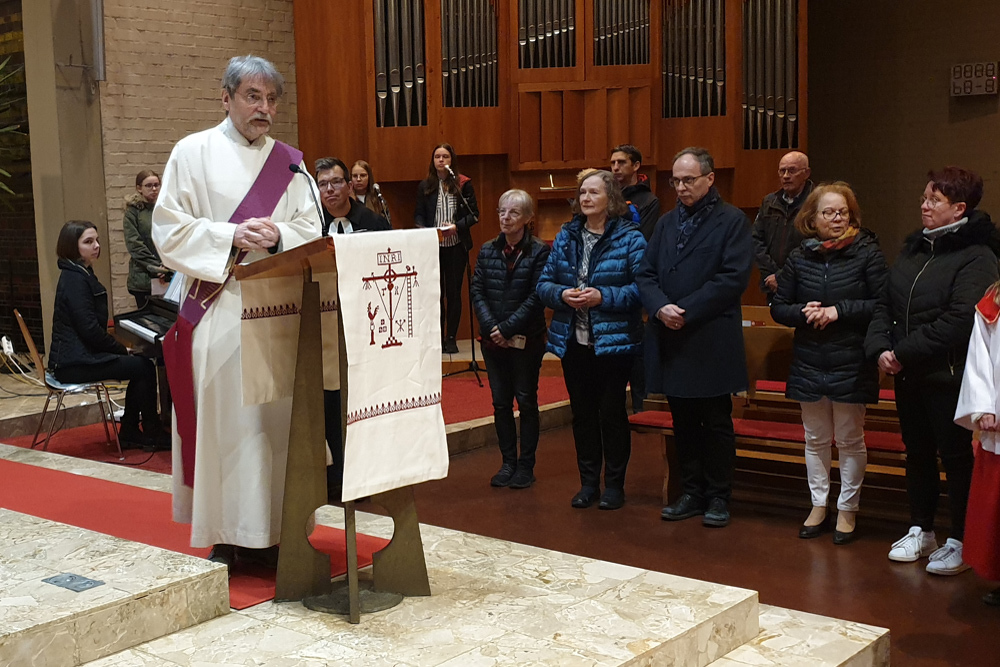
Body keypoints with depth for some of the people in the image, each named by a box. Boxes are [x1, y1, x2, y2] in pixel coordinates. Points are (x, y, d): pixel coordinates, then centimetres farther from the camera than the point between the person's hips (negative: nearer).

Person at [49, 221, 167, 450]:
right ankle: (152, 433, 1)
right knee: (144, 367, -11)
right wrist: (122, 349, -9)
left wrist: (119, 347, 7)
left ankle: (129, 433, 12)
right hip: (75, 363, -10)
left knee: (140, 365, 9)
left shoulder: (80, 275, 16)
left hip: (80, 355, 10)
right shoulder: (75, 280, -17)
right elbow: (90, 330, -22)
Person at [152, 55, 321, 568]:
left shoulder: (289, 163, 13)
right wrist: (232, 236, -17)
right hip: (218, 308, -3)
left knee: (278, 416, 2)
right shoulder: (193, 153, 4)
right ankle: (226, 535, 4)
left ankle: (272, 529, 11)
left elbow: (311, 231, 8)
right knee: (224, 418, -5)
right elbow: (169, 230, -3)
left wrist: (276, 234, -13)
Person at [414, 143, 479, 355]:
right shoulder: (424, 186, 6)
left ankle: (451, 338, 12)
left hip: (456, 245, -1)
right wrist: (424, 230, -13)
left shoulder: (463, 184, 0)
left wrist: (457, 226, -16)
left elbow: (474, 214, 0)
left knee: (454, 292, 4)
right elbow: (418, 215, 7)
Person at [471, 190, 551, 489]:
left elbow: (536, 297, -12)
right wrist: (491, 327, -11)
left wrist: (508, 328, -17)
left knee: (526, 400, 4)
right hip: (492, 339, 4)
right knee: (500, 402, 8)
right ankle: (508, 462, 18)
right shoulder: (487, 250, 6)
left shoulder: (539, 252, -6)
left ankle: (526, 465, 12)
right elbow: (477, 292, 2)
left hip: (526, 339, -4)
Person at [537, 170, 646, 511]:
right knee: (582, 412, 11)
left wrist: (603, 296, -21)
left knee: (611, 412, 3)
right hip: (573, 341, 5)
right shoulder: (566, 236, 8)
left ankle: (614, 484, 17)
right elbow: (544, 282, 8)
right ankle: (588, 482, 23)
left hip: (613, 342, -4)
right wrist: (562, 294, -12)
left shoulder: (629, 237, -7)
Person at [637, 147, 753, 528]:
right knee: (683, 422, 12)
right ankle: (692, 493, 22)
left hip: (711, 341, -5)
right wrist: (660, 308, -11)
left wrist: (685, 310, -17)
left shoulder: (732, 221, -3)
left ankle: (718, 497, 14)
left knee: (716, 423, 4)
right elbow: (646, 274, 9)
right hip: (671, 339, 5)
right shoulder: (666, 223, 14)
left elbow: (733, 278, -13)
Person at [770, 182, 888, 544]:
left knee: (850, 440, 7)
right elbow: (778, 307, 7)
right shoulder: (799, 257, 3)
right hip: (809, 363, 3)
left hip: (851, 364, -3)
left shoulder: (866, 253, -7)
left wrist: (840, 311, -18)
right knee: (815, 439, 13)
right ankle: (818, 505, 26)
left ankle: (847, 509, 20)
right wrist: (803, 312, -13)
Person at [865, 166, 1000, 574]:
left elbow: (958, 321, -22)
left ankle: (960, 542, 16)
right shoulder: (913, 248, 11)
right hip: (907, 374, 7)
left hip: (948, 376, -7)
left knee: (955, 456, 3)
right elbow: (885, 303, 10)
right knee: (917, 452, 16)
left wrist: (905, 352, -18)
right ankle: (921, 531, 29)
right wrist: (880, 348, -6)